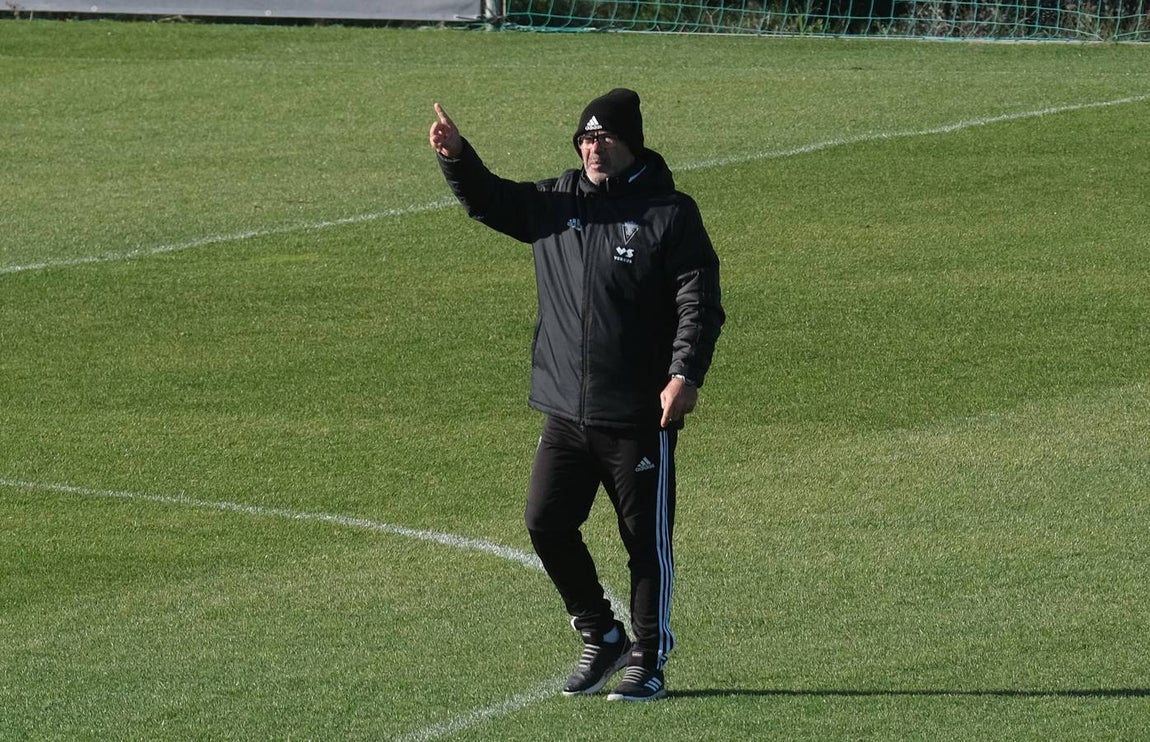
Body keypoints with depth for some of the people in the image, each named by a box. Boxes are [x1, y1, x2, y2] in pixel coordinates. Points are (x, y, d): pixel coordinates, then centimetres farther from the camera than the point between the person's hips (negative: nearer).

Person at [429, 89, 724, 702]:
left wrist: (686, 375, -22)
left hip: (639, 416, -5)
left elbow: (699, 303, -9)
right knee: (546, 523, 1)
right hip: (566, 413, 5)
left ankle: (647, 661, 12)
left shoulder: (670, 213, -5)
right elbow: (490, 201, 17)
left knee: (646, 539, 2)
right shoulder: (557, 202, 10)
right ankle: (601, 637, 19)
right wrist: (457, 157, -4)